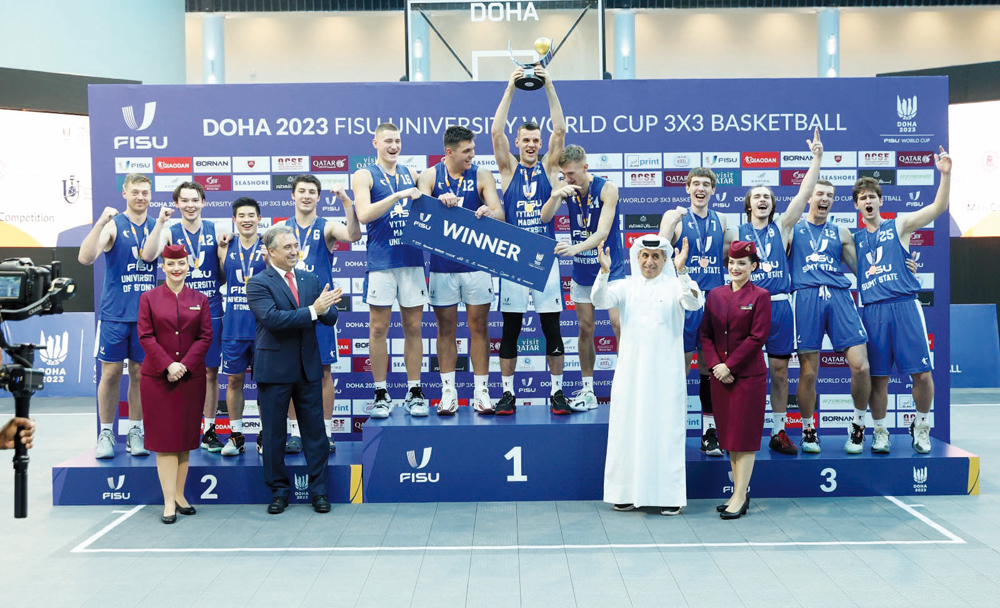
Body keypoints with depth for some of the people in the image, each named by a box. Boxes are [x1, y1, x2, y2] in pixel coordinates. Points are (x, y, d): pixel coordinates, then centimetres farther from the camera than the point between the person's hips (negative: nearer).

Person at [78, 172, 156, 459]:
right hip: (115, 314, -3)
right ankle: (106, 435, 11)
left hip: (146, 314, 3)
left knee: (140, 373, 7)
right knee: (110, 373, 1)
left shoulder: (158, 228, 8)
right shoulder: (113, 225, -3)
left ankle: (135, 433, 16)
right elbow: (85, 258, -17)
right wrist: (100, 223, -28)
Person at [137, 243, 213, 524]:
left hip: (192, 376, 2)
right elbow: (145, 336, -2)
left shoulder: (200, 300, 7)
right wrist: (167, 365, -14)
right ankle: (169, 502, 1)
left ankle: (180, 495, 16)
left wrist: (185, 364, -11)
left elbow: (205, 337, 2)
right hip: (157, 377, -2)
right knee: (164, 438, -1)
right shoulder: (149, 298, 4)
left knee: (186, 437, 6)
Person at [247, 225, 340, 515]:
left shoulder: (310, 279, 9)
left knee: (314, 431, 7)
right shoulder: (258, 282, -6)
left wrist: (325, 307, -19)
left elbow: (330, 318, 5)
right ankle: (279, 492, 21)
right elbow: (271, 318, -22)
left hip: (308, 368, 4)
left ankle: (318, 490, 18)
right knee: (273, 434, 7)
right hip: (274, 369, -4)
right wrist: (312, 310, -26)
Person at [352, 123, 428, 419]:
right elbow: (363, 215, -13)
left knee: (413, 327, 5)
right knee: (379, 328, 1)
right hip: (381, 261, -3)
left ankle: (414, 392, 13)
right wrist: (398, 195, -20)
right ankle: (381, 395, 10)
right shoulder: (365, 175, 2)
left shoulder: (411, 174, 15)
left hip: (412, 258, 4)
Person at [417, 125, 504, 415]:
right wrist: (438, 203, -28)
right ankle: (448, 392, 13)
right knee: (446, 328, 5)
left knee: (479, 326, 3)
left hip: (476, 261, 0)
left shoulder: (482, 175, 3)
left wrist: (489, 213, -30)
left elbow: (499, 213, -7)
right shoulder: (429, 176, 3)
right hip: (442, 263, 0)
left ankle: (482, 391, 10)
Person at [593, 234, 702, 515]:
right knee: (628, 428, 5)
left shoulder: (675, 286, 2)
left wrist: (681, 270, -30)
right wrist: (604, 271, -24)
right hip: (631, 372, 2)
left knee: (666, 429, -1)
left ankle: (669, 495, 7)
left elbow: (695, 303, -17)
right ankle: (628, 493, 14)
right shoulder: (626, 286, 8)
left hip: (665, 374, -2)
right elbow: (599, 300, -8)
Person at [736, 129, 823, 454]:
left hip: (780, 305, 2)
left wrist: (817, 158, -4)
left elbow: (804, 194, 2)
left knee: (779, 368, 5)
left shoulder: (781, 227, 11)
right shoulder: (737, 232, 8)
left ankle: (779, 431, 13)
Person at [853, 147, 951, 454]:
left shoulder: (898, 225, 9)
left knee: (922, 373, -5)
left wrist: (945, 174, -14)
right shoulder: (854, 238, 16)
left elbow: (938, 207, -1)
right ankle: (880, 432, 18)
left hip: (904, 305, -1)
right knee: (878, 377, 3)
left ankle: (921, 426, 17)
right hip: (872, 311, 2)